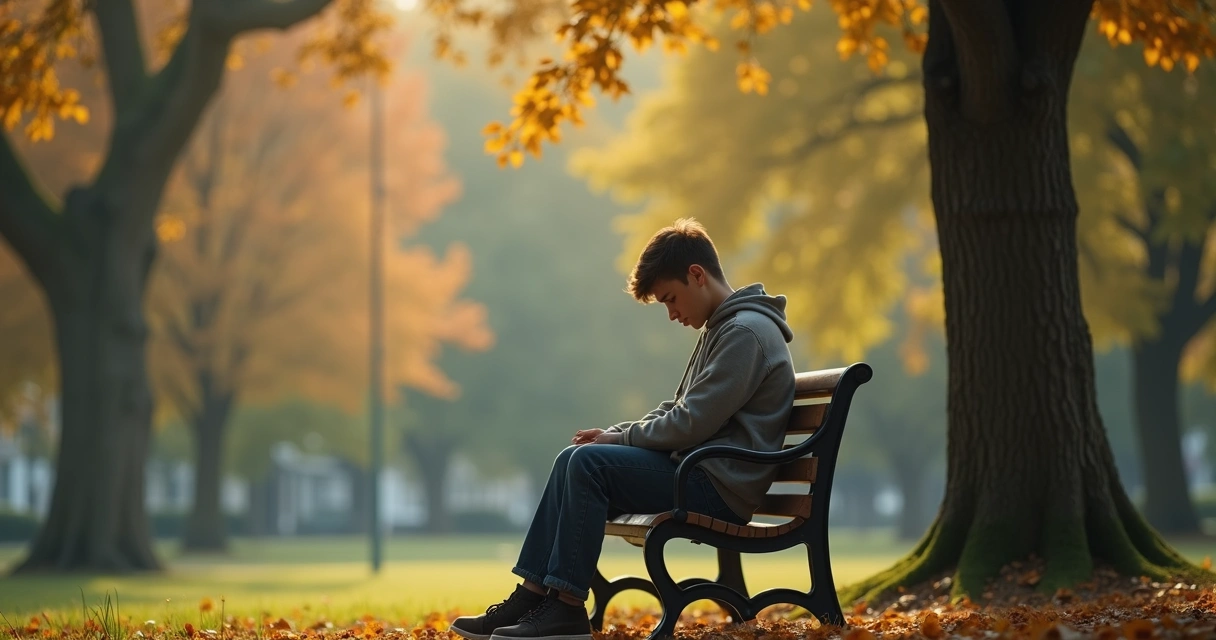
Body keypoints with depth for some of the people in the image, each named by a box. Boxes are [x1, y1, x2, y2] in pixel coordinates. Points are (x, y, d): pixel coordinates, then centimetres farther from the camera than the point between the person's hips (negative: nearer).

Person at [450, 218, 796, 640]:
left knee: (588, 463, -20)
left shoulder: (745, 332, -14)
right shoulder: (720, 329, 20)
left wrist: (621, 438, -6)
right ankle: (532, 598, -1)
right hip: (697, 469, 10)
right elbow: (676, 412, 22)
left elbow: (691, 425, -19)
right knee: (575, 461, 6)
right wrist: (615, 433, 6)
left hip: (720, 487, -10)